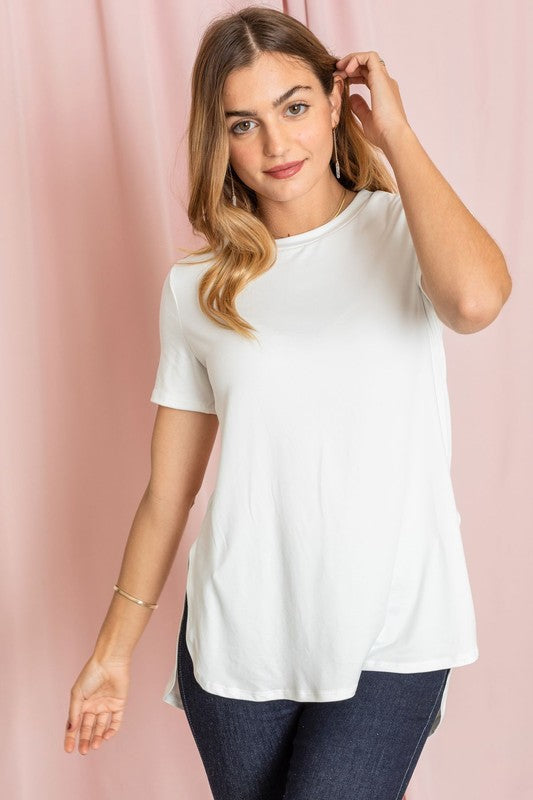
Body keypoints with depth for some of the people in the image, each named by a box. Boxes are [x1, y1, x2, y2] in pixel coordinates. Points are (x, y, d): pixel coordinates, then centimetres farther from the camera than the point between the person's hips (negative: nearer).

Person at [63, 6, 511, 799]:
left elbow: (476, 298, -28)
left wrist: (396, 132, -14)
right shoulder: (196, 289, 3)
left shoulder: (402, 230, -3)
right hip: (238, 637, 3)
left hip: (387, 642, -2)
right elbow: (167, 494, 8)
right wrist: (112, 651, 11)